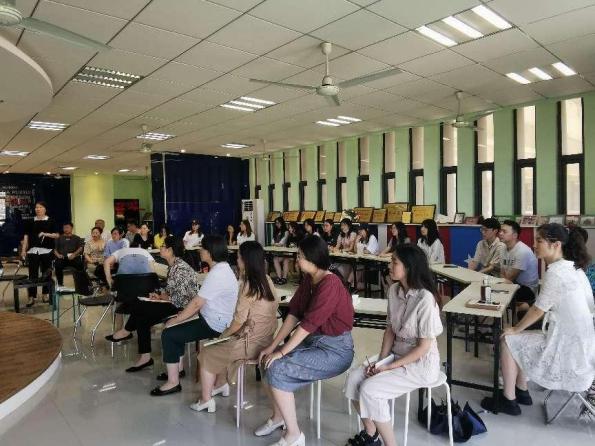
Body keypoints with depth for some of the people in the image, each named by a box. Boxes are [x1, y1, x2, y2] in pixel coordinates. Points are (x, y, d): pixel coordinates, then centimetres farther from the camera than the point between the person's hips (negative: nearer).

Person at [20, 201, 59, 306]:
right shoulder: (30, 222, 8)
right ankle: (31, 297, 1)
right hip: (33, 250, 1)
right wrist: (23, 250, 0)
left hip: (46, 251, -1)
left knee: (46, 273, 6)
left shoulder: (51, 221, 3)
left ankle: (45, 294, 18)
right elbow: (26, 236, 6)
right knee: (32, 274, -2)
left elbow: (57, 235, 0)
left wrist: (46, 234, -15)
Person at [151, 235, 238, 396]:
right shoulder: (222, 268, 8)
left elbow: (197, 303, -22)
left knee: (168, 334, -8)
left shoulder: (216, 274, -24)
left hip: (214, 325, -10)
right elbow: (201, 301, 15)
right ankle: (177, 367, 28)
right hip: (213, 318, 10)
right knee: (176, 325, 19)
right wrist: (184, 314, 9)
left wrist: (175, 320, -11)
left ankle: (173, 382, 2)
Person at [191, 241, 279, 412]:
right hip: (266, 339, 8)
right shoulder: (267, 280, 2)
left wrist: (224, 334, 1)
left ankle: (205, 400, 18)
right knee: (221, 348, 28)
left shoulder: (247, 286, -20)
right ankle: (221, 385, 38)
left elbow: (239, 321, -16)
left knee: (207, 354, 10)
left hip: (251, 343, -8)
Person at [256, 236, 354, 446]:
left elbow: (309, 323, -25)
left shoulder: (330, 284, -24)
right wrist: (273, 346, -1)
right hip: (314, 341, 9)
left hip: (335, 350, -9)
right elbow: (294, 314, 4)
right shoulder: (308, 280, 4)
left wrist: (281, 352, -19)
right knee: (268, 361, 1)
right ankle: (278, 416, 21)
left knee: (277, 370, -19)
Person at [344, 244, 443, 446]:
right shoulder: (394, 290, -1)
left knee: (370, 390, -21)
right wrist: (380, 360, -5)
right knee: (353, 379, -7)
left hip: (421, 364, -7)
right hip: (396, 355, 7)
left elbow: (424, 346, -20)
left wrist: (390, 367, -16)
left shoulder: (425, 299, -24)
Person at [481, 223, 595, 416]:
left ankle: (509, 401, 13)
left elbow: (538, 310, -16)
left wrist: (515, 329, -2)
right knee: (519, 340, 19)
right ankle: (521, 392, 29)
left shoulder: (555, 272, -23)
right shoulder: (573, 267, 5)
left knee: (507, 341, 1)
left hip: (568, 350, -9)